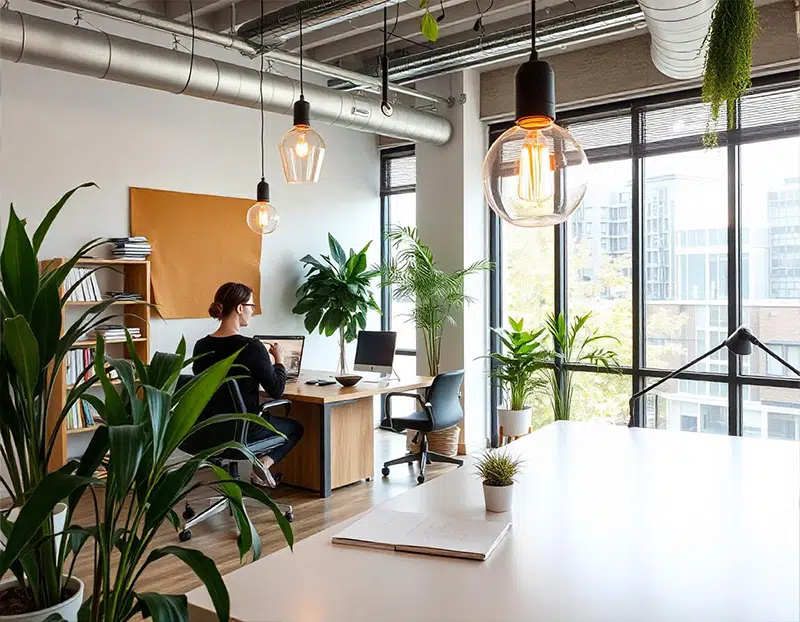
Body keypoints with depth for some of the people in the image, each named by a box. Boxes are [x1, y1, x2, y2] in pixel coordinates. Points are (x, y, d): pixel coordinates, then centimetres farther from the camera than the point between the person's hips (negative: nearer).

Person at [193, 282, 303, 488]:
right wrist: (279, 360, 1)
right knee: (296, 427, 23)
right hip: (243, 430, -6)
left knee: (269, 418, 35)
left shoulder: (201, 346, -3)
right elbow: (276, 391, -14)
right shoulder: (251, 347, -21)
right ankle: (265, 463, 0)